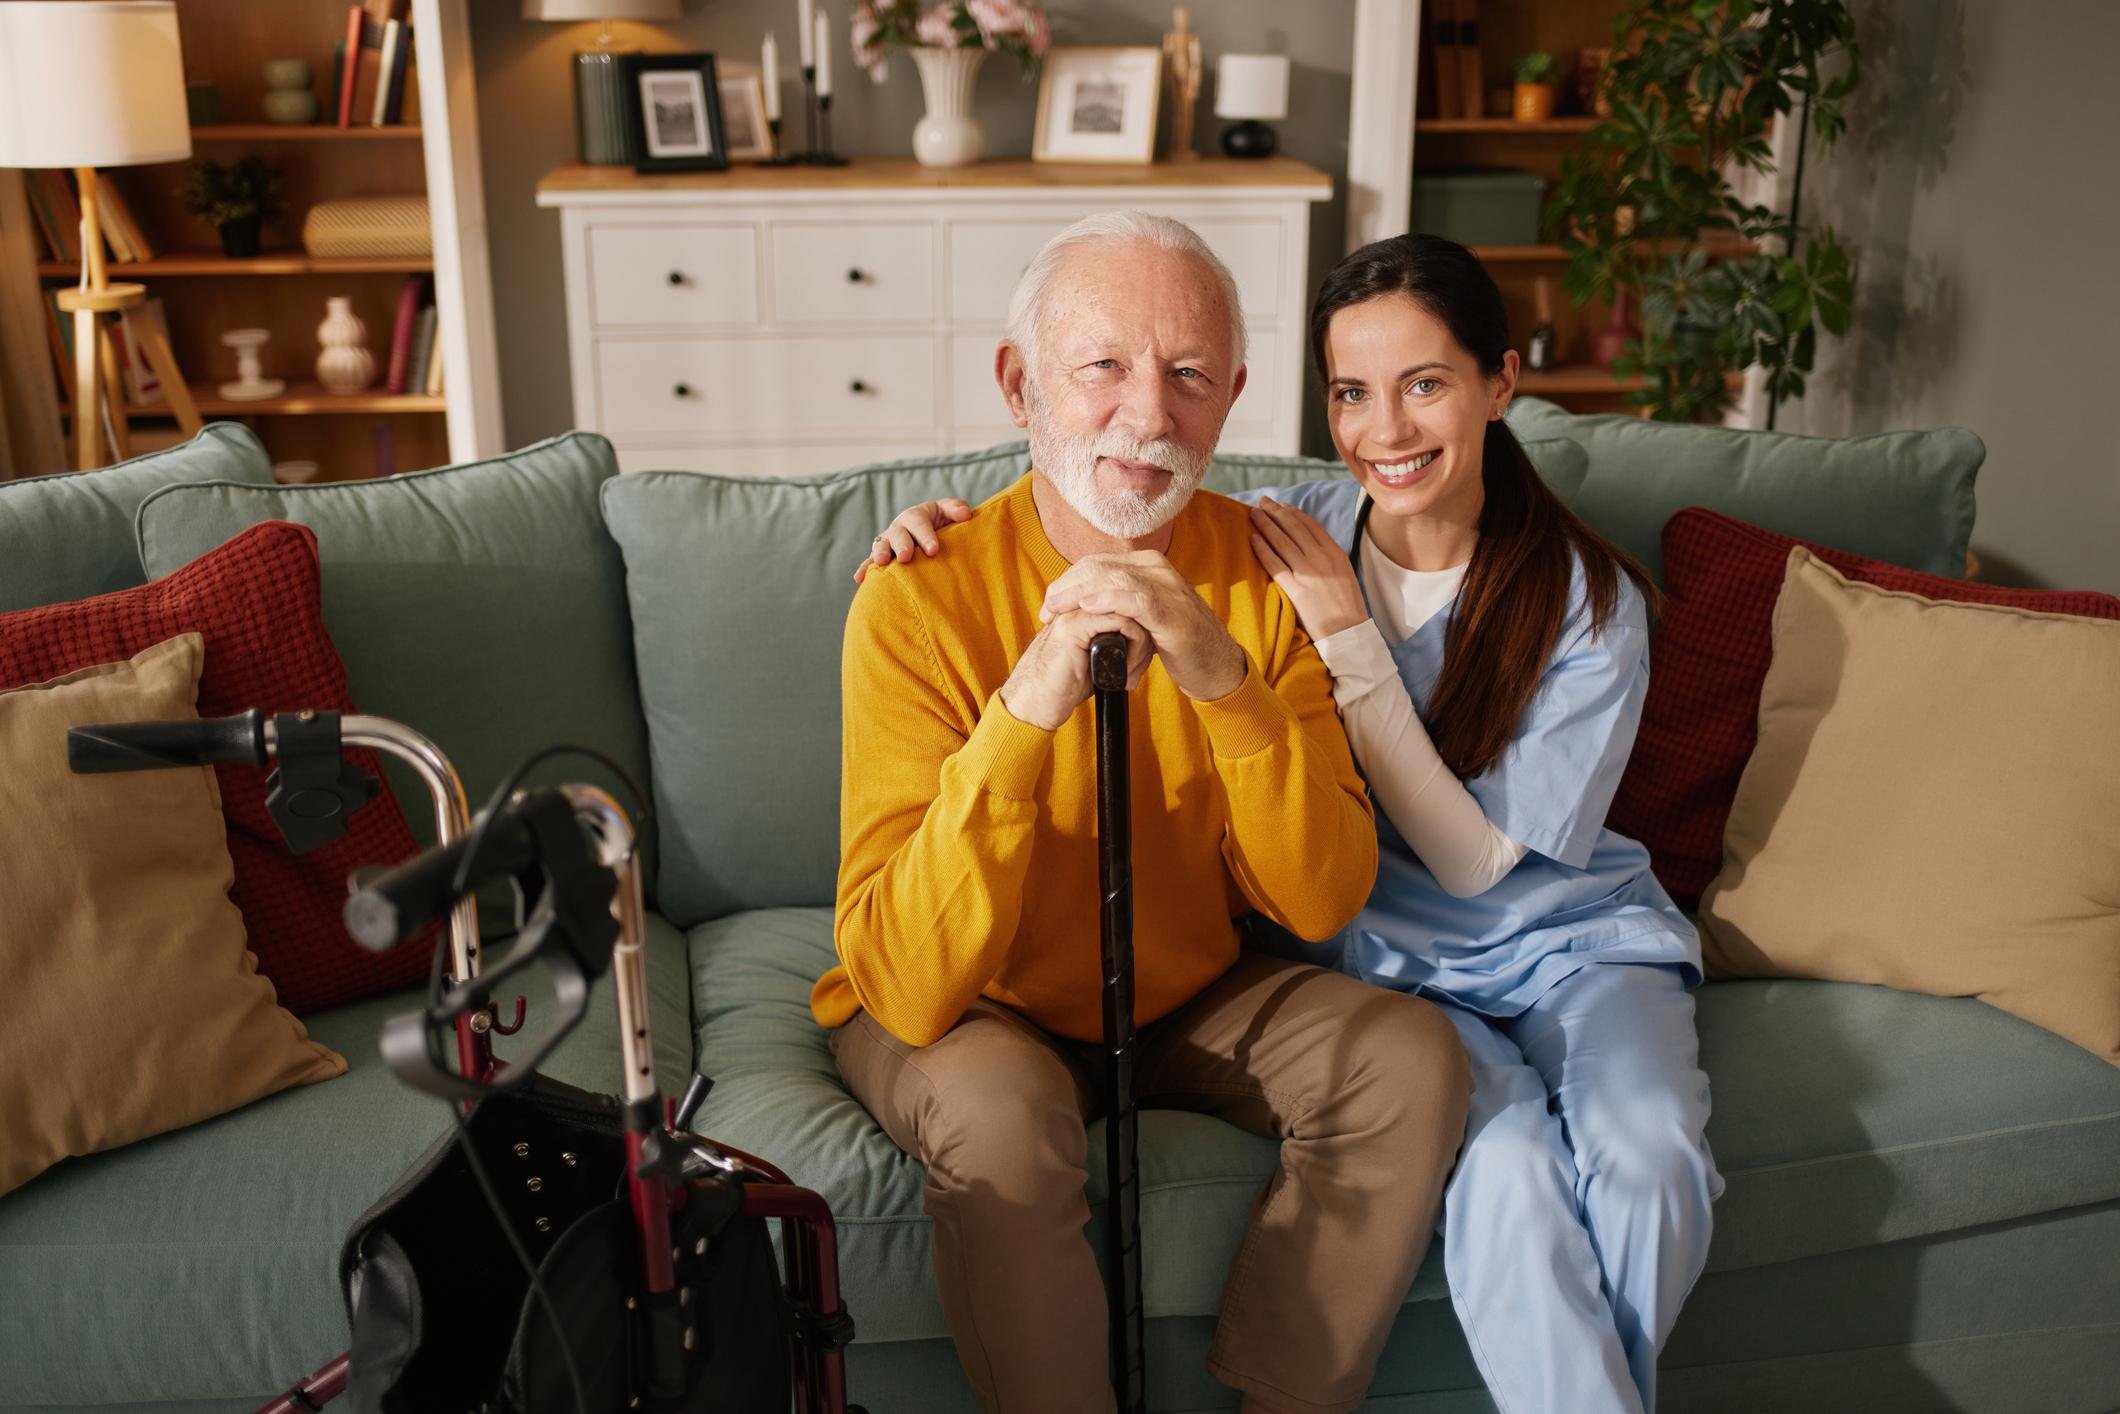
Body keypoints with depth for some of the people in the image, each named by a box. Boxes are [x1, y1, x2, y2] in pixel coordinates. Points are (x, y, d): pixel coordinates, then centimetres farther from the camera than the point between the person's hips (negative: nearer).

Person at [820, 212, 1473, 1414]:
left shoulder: (1259, 572, -10)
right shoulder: (920, 600, -22)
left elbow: (1324, 904, -16)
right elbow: (904, 986, -29)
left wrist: (1227, 684, -32)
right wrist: (1024, 713, -41)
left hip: (1190, 996, 4)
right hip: (972, 1014, -3)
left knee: (1414, 1060, -16)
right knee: (1003, 1114, -33)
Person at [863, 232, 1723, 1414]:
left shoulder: (1589, 601, -10)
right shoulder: (1284, 541, -7)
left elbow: (1476, 860, -14)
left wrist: (1348, 639, -21)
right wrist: (953, 527, -17)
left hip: (1572, 935, 1)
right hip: (1391, 955, 0)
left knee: (1648, 1154, -28)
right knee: (1510, 1167, -30)